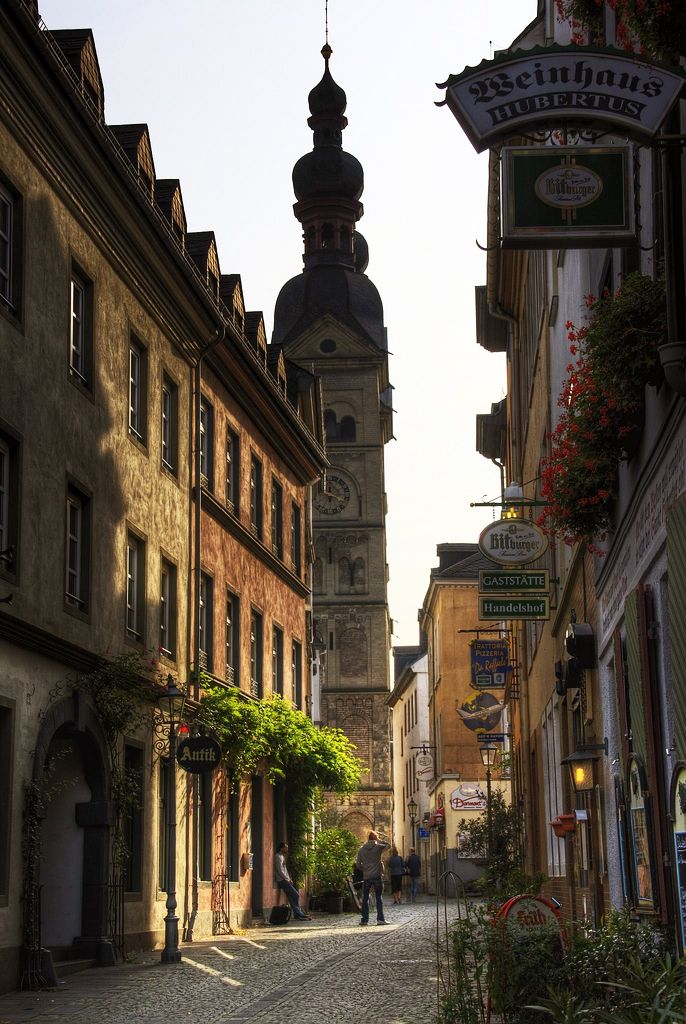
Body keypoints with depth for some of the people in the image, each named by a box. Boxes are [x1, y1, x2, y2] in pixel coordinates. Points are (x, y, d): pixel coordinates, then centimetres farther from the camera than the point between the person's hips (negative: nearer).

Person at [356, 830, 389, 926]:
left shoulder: (361, 850, 4)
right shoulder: (378, 847, -4)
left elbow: (358, 864, 5)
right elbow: (387, 845, 15)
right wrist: (380, 840, 13)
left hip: (366, 877, 2)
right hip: (377, 876, -2)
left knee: (365, 898, 8)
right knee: (379, 897, 3)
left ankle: (364, 919, 6)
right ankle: (380, 919, -2)